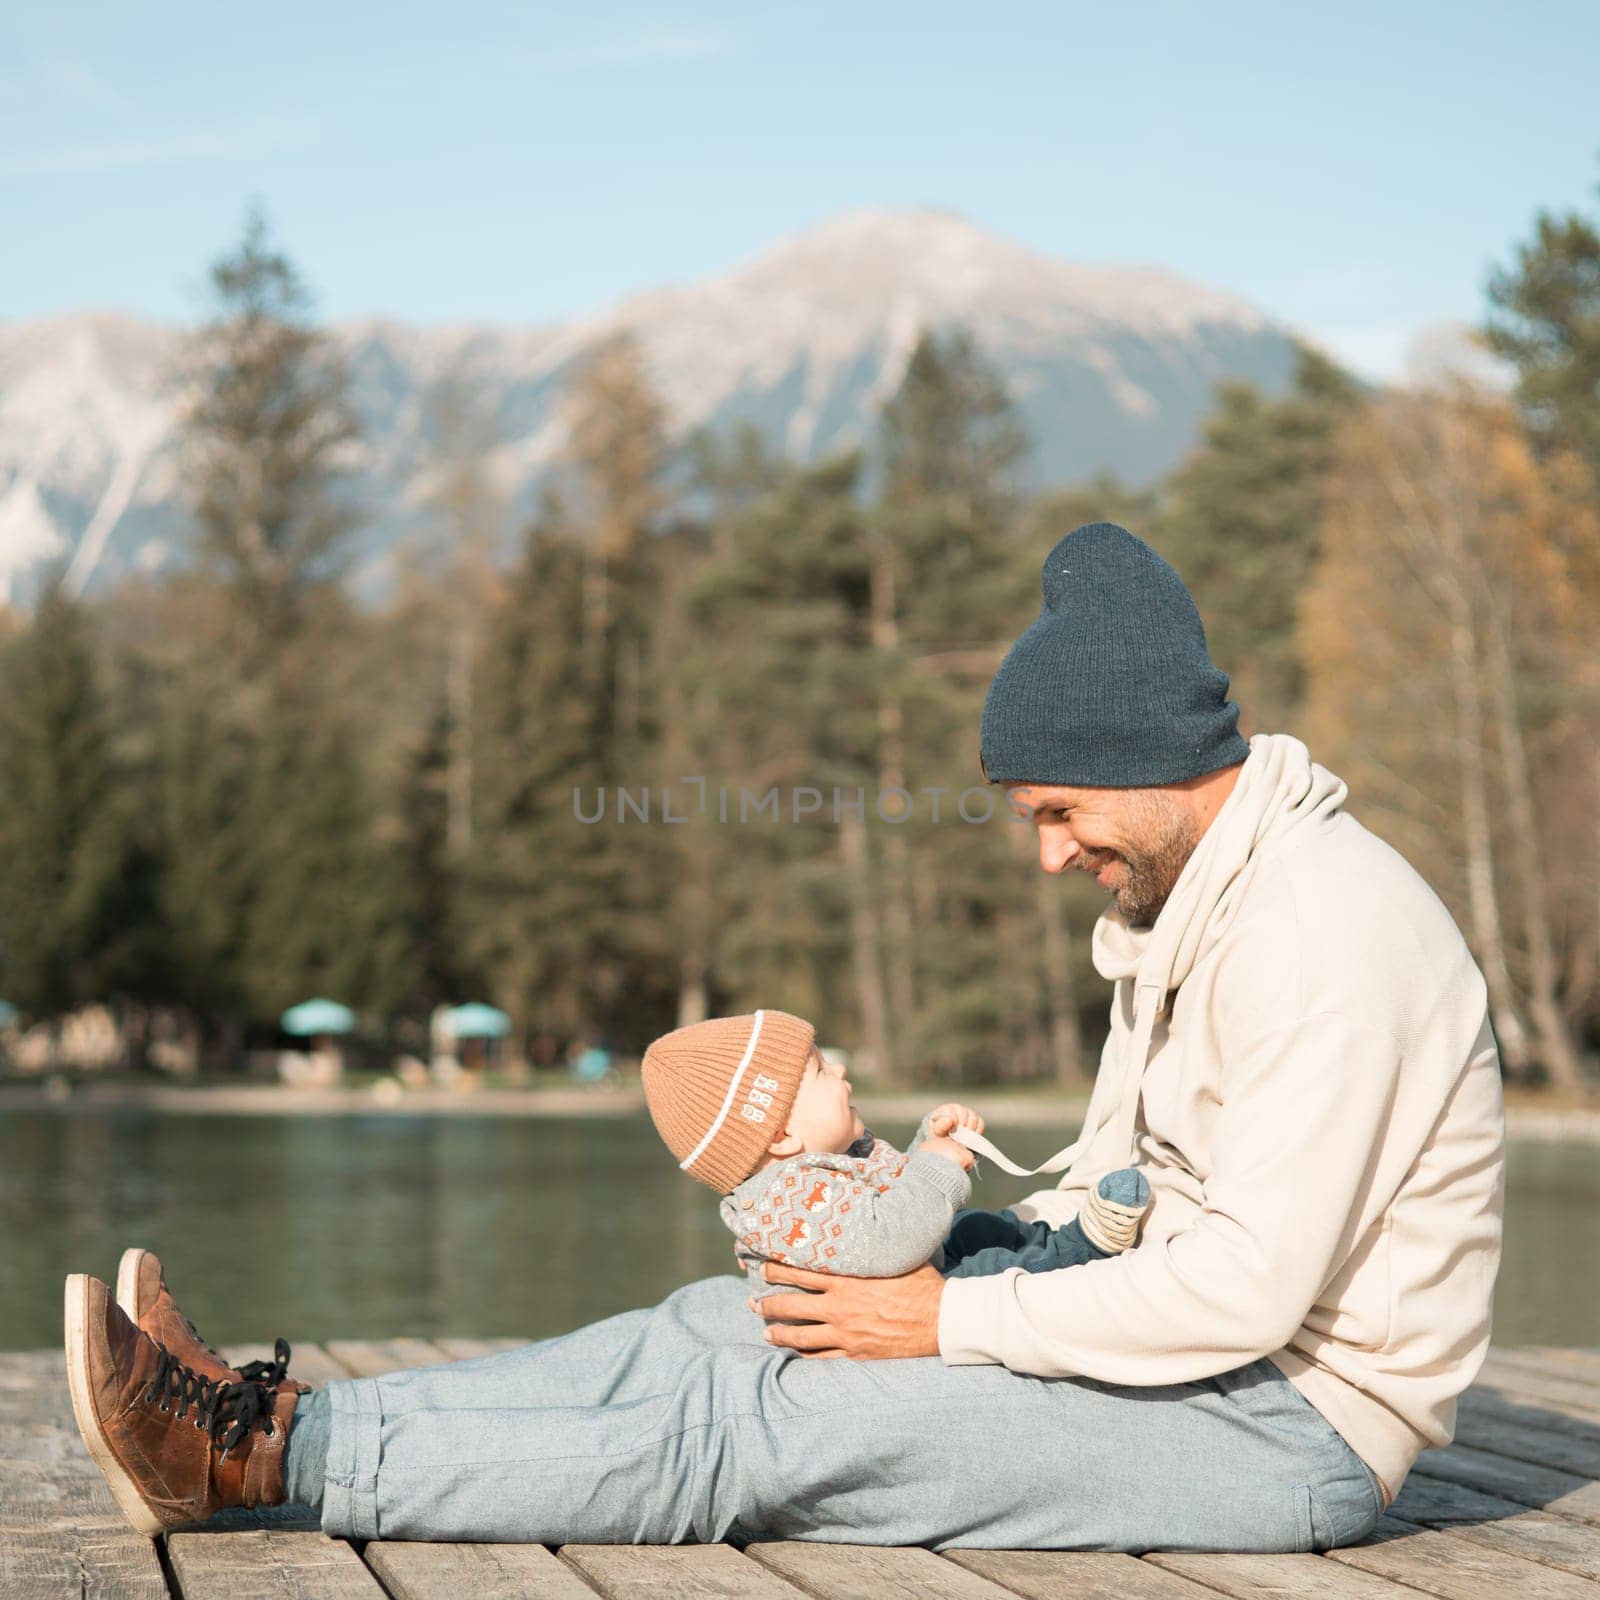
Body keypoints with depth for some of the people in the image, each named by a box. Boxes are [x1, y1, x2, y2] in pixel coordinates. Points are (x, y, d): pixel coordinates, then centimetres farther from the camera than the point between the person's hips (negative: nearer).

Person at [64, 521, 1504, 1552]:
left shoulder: (1320, 933, -21)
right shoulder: (1187, 901, 12)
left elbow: (1248, 1286, -26)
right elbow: (1115, 1181, 17)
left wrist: (951, 1322, -18)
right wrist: (929, 1246, 0)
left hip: (1295, 1426, -9)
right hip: (1186, 1350, 9)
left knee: (754, 1423, -17)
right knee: (725, 1324, -3)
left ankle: (256, 1454, -15)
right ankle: (253, 1428, -7)